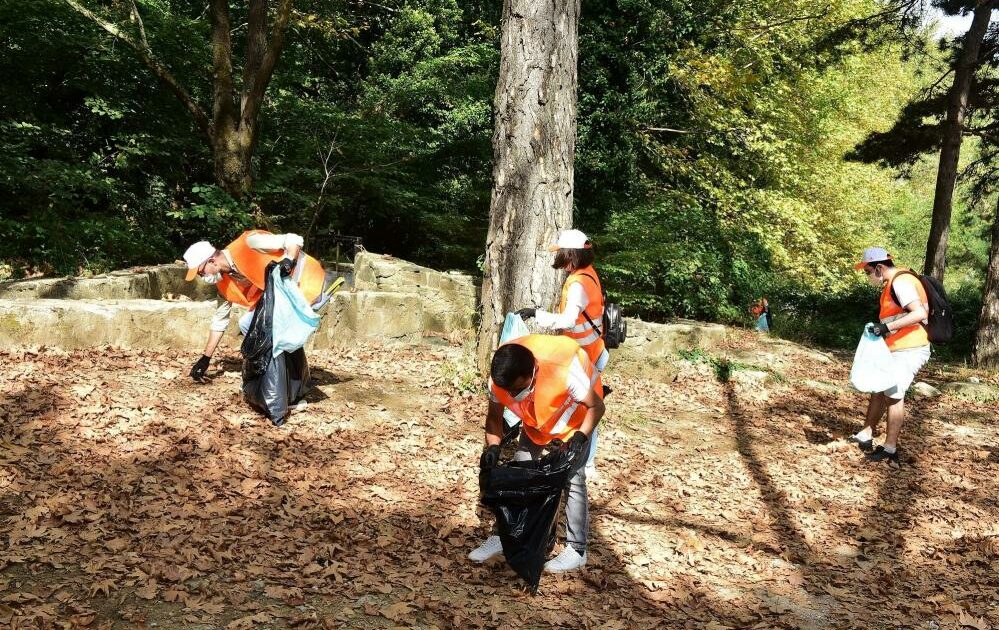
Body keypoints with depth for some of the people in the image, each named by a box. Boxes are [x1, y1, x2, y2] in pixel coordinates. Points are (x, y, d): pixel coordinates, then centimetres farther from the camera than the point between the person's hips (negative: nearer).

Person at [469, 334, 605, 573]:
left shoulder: (565, 369, -44)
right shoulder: (500, 377, -30)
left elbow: (596, 407, -27)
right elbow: (494, 417, -12)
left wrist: (581, 437, -42)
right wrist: (493, 446, -30)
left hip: (576, 416, -4)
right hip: (535, 419, 5)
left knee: (573, 479, -9)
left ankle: (577, 549, 3)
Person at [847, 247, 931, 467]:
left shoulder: (901, 282, -18)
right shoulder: (893, 283, 13)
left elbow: (919, 313, -28)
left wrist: (887, 327, -30)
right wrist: (881, 327, 10)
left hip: (908, 351, -10)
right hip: (897, 349, 10)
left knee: (893, 395, -4)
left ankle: (890, 449, 4)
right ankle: (866, 435, 24)